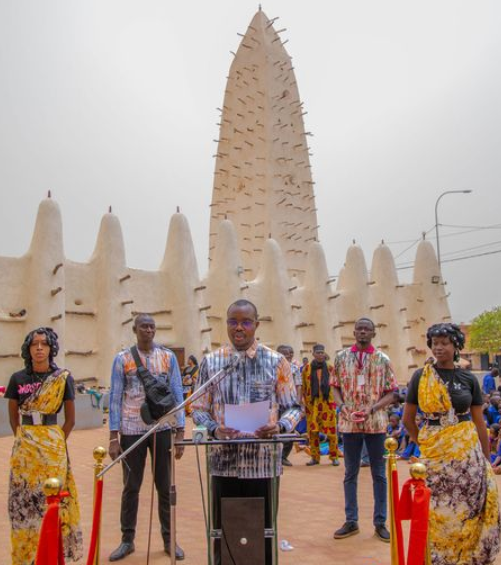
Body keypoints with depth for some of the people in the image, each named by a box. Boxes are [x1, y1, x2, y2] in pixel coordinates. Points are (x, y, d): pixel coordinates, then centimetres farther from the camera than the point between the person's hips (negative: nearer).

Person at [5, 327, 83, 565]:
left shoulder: (63, 378, -2)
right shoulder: (18, 379, 3)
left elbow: (70, 419, 3)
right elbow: (13, 416, 12)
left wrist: (56, 442, 0)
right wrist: (23, 438, 6)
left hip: (52, 444, -2)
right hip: (23, 445, 2)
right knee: (23, 499, 5)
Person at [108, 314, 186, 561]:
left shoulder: (168, 357, 2)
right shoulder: (122, 359, 0)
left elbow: (177, 394, 3)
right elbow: (115, 398, 0)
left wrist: (180, 432, -3)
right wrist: (113, 437, -5)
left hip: (163, 429, 1)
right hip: (132, 431, -1)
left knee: (165, 487, 8)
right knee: (131, 487, 8)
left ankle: (168, 539, 20)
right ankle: (127, 539, 21)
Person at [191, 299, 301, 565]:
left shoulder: (276, 362, 2)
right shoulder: (211, 362, 5)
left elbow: (293, 407, 6)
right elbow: (199, 409, 7)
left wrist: (280, 426, -15)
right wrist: (214, 429, -13)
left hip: (264, 461, 0)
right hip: (224, 461, 1)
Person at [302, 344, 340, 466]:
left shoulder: (330, 368, 5)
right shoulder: (307, 368, 6)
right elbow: (303, 387, 10)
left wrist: (336, 400, -1)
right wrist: (304, 401, 4)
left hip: (327, 402, -1)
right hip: (312, 403, 1)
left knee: (331, 430, -2)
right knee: (313, 430, 4)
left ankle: (334, 457, 8)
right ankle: (315, 457, 14)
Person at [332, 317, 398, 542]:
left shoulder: (383, 359, 0)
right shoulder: (341, 357, 4)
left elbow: (392, 392, 1)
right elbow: (336, 386, 9)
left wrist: (372, 408, -14)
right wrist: (342, 406, -10)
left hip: (376, 423, -1)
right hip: (349, 423, 1)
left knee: (379, 474, 7)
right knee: (350, 473, 9)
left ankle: (380, 522, 17)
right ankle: (351, 521, 19)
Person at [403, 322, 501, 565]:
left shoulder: (468, 379, 2)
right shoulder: (421, 377, -2)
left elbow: (480, 423, 5)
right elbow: (408, 419, 4)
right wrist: (423, 443, 3)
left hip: (468, 451, 1)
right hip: (434, 452, -1)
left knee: (468, 507, 4)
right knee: (438, 509, 5)